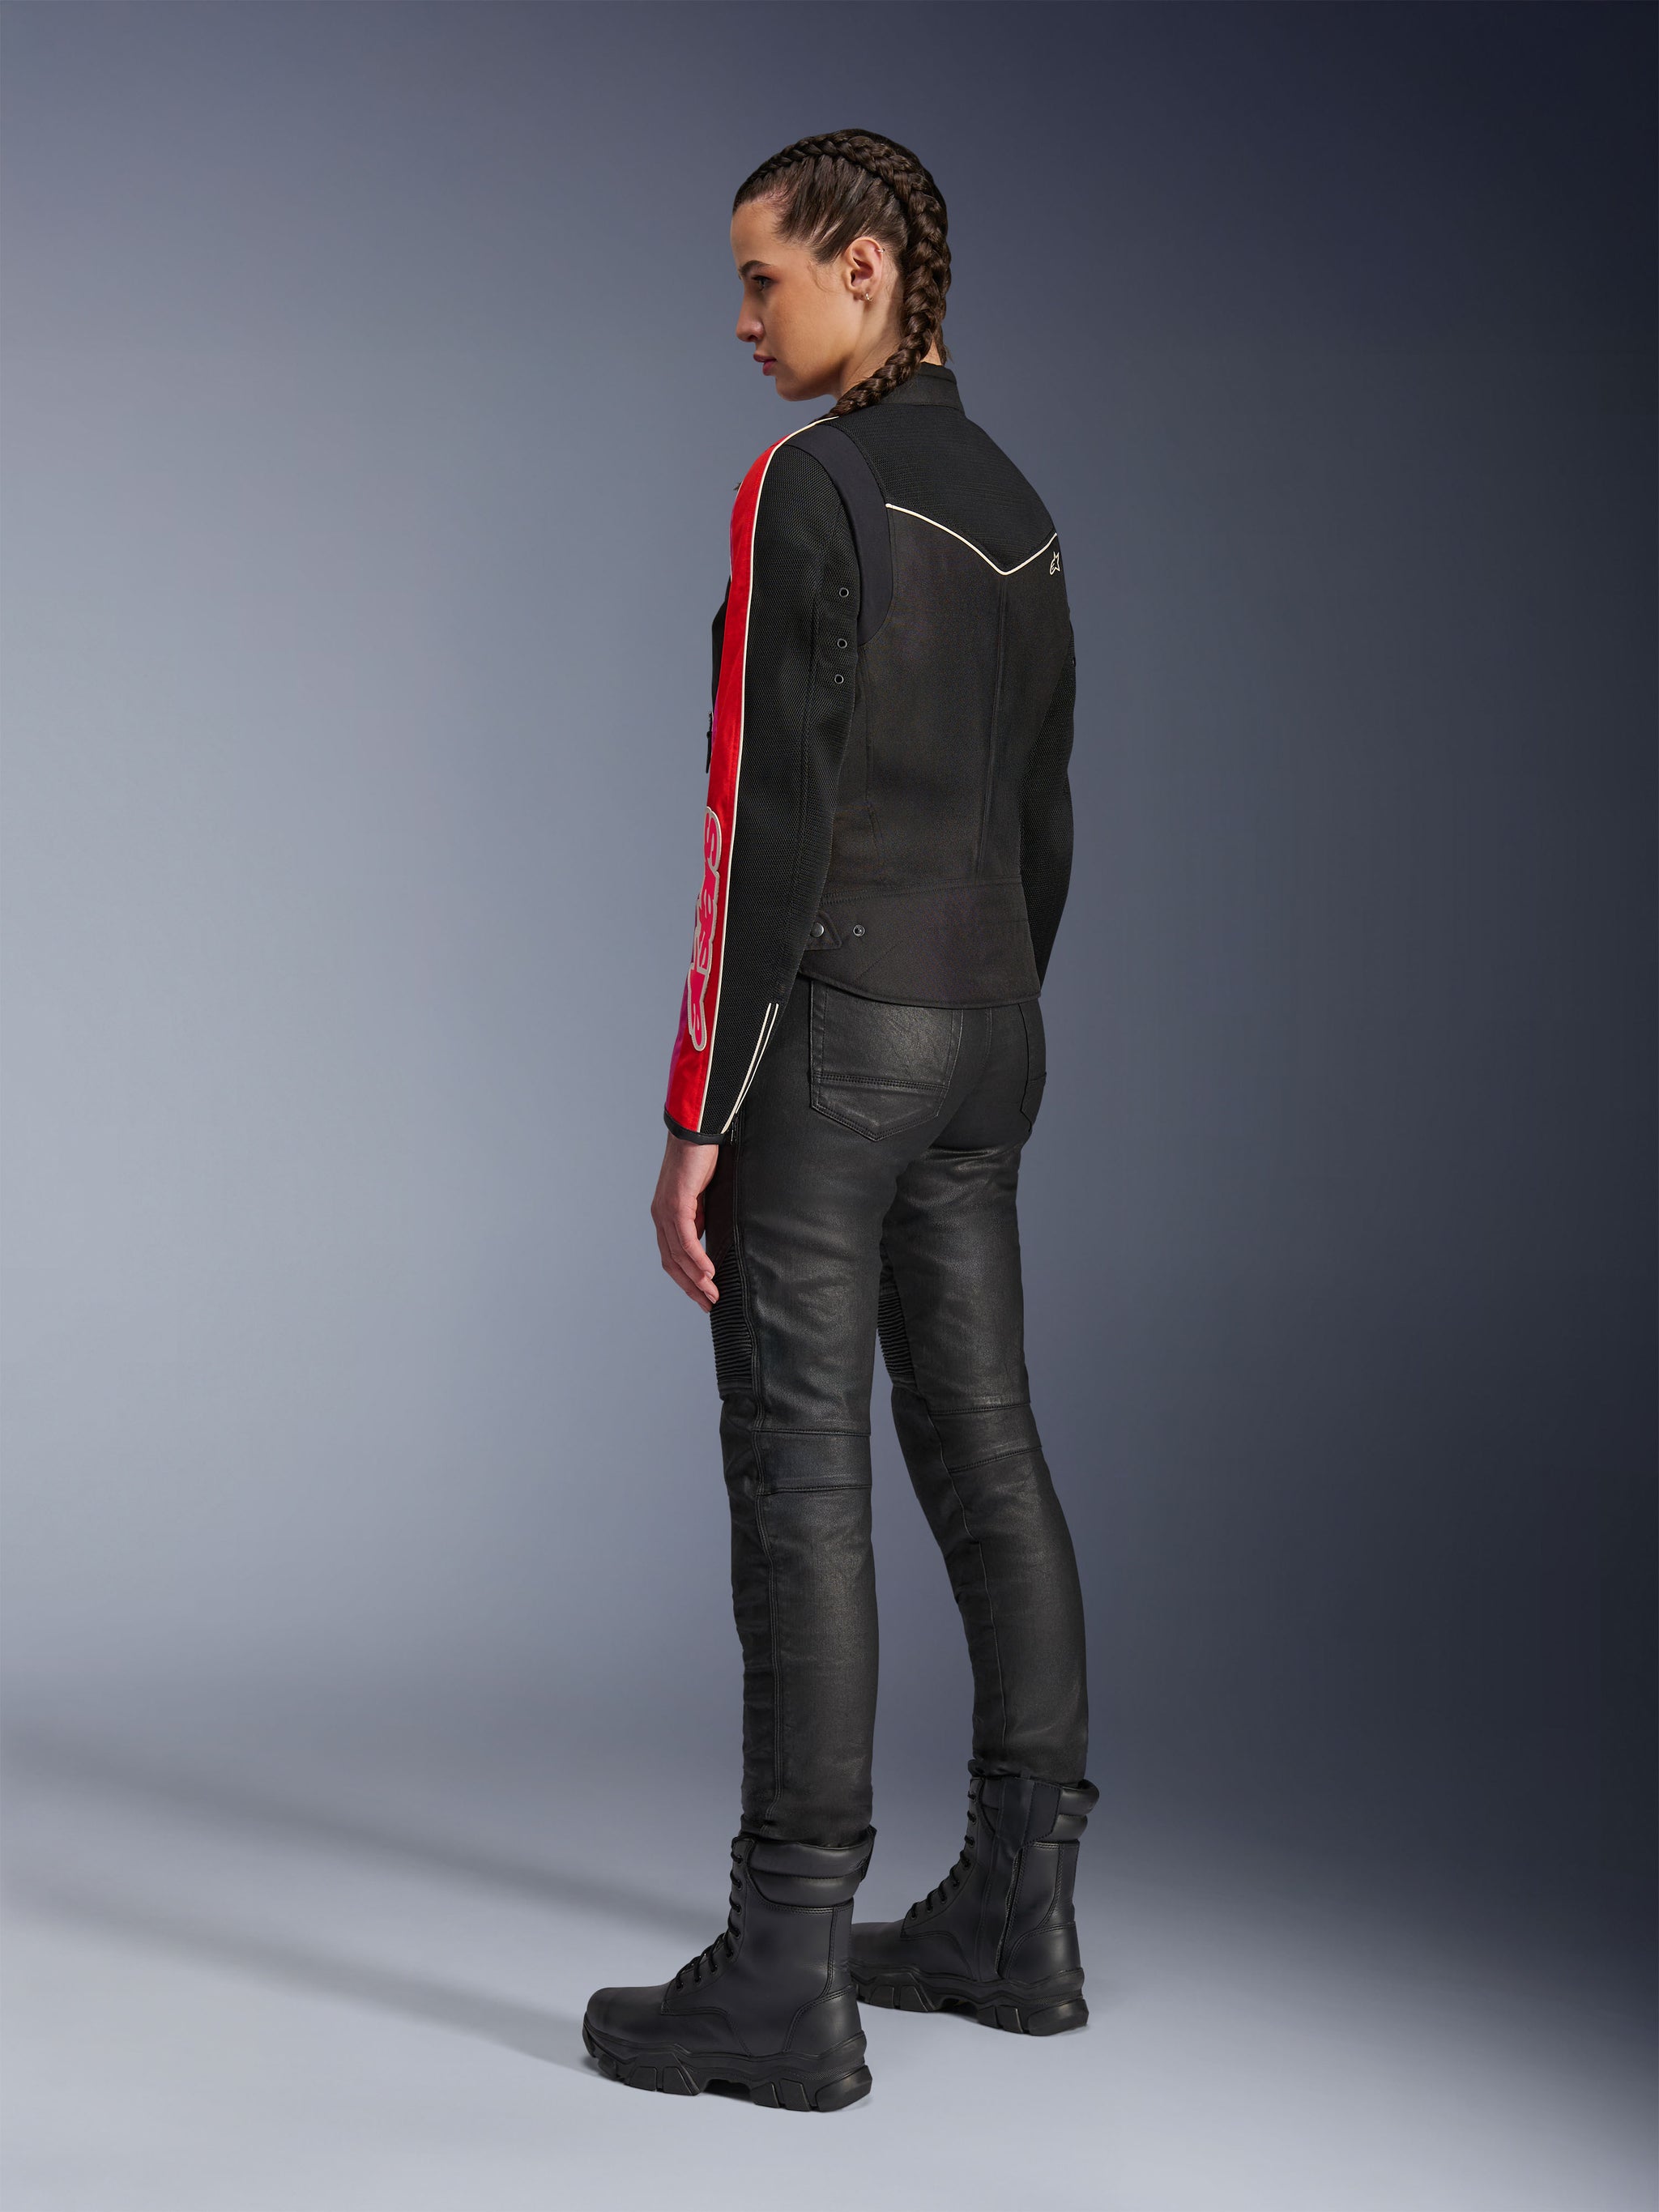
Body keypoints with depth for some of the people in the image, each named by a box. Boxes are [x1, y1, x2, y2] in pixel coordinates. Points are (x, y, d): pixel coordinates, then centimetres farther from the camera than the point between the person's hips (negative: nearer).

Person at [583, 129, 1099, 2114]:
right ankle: (1017, 1915, 19)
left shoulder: (809, 493, -13)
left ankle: (786, 1980, -1)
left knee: (800, 1482, -6)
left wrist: (698, 1118, -15)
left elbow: (769, 825, -18)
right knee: (981, 1452, 11)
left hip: (831, 1035, -9)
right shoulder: (1014, 514, 15)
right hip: (983, 1033, 9)